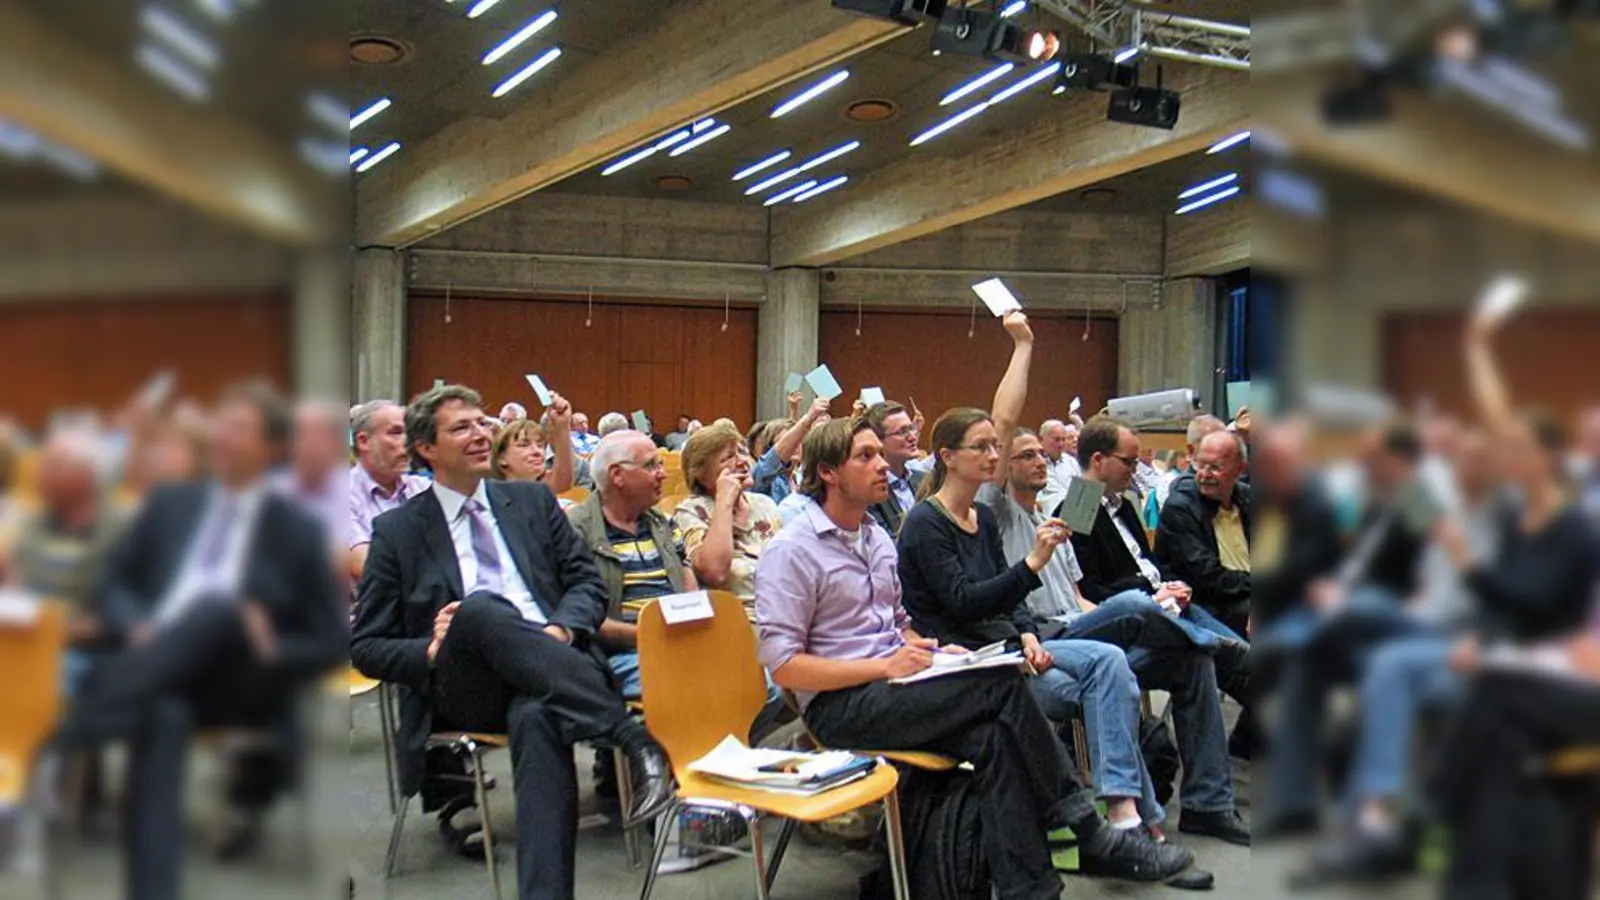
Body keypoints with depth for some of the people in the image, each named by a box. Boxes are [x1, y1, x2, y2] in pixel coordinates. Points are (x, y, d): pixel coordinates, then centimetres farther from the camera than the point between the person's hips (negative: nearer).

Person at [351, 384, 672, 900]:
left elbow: (588, 582, 16)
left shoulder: (532, 501, 21)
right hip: (462, 688, -1)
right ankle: (632, 739, -39)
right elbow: (365, 648, 12)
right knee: (479, 609, -36)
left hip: (547, 678, 1)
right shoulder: (397, 530, 13)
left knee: (537, 719, -38)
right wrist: (432, 651, -10)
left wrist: (561, 629, -7)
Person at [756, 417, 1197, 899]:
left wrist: (929, 651, 3)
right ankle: (1087, 831, -13)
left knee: (993, 737, -25)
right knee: (1003, 685, -23)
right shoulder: (790, 551, -8)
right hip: (839, 706, -7)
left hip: (890, 685, 7)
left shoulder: (876, 536, 17)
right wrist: (885, 666, -19)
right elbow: (782, 665, -14)